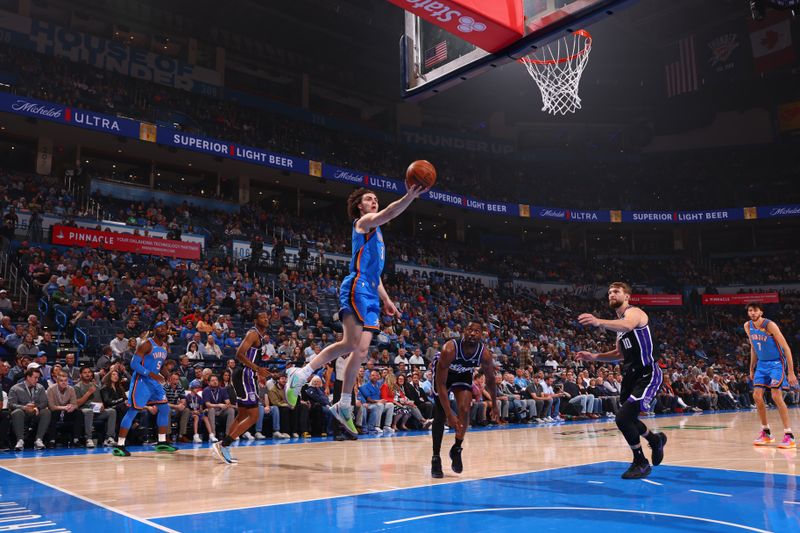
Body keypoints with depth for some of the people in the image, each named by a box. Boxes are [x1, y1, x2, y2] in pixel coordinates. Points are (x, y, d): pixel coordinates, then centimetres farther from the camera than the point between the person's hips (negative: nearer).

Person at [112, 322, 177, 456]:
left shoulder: (165, 346, 11)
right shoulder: (147, 344, -14)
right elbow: (134, 364, -19)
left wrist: (165, 375, 4)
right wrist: (151, 374, -27)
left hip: (155, 381, 8)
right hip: (141, 380, -8)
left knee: (165, 409, 8)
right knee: (132, 411, -9)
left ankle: (162, 443, 17)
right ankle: (119, 446, -4)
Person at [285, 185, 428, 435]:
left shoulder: (375, 231, 30)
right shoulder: (363, 222, 4)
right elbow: (386, 214, -20)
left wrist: (385, 299, 25)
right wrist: (409, 197, -34)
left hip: (370, 294, 9)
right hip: (357, 288, -9)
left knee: (360, 350, 4)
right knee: (351, 344, -22)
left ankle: (343, 407, 9)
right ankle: (300, 374, -13)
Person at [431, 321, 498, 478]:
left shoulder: (485, 355, -28)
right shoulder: (449, 349, -40)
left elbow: (490, 379, -7)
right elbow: (441, 384, -37)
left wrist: (494, 405, 1)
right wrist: (450, 414, -41)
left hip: (464, 374, 3)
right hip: (442, 371, -3)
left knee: (465, 410, -14)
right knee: (440, 414, -11)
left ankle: (457, 449, 8)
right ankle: (436, 457, 0)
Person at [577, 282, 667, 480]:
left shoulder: (634, 312, -13)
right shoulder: (619, 321, 14)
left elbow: (627, 326, -40)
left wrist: (599, 322, -57)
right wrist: (594, 357, 8)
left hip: (647, 374, -9)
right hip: (631, 374, 9)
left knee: (623, 418, -18)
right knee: (627, 419, 18)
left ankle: (641, 463, 1)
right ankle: (655, 439, 47)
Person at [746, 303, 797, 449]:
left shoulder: (770, 325, -20)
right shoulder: (748, 326, 0)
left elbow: (786, 348, -18)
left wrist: (791, 372, -20)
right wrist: (752, 369, 15)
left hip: (776, 363, -6)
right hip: (762, 364, 6)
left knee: (776, 396, -16)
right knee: (757, 396, -1)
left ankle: (789, 436, -10)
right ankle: (766, 433, 13)